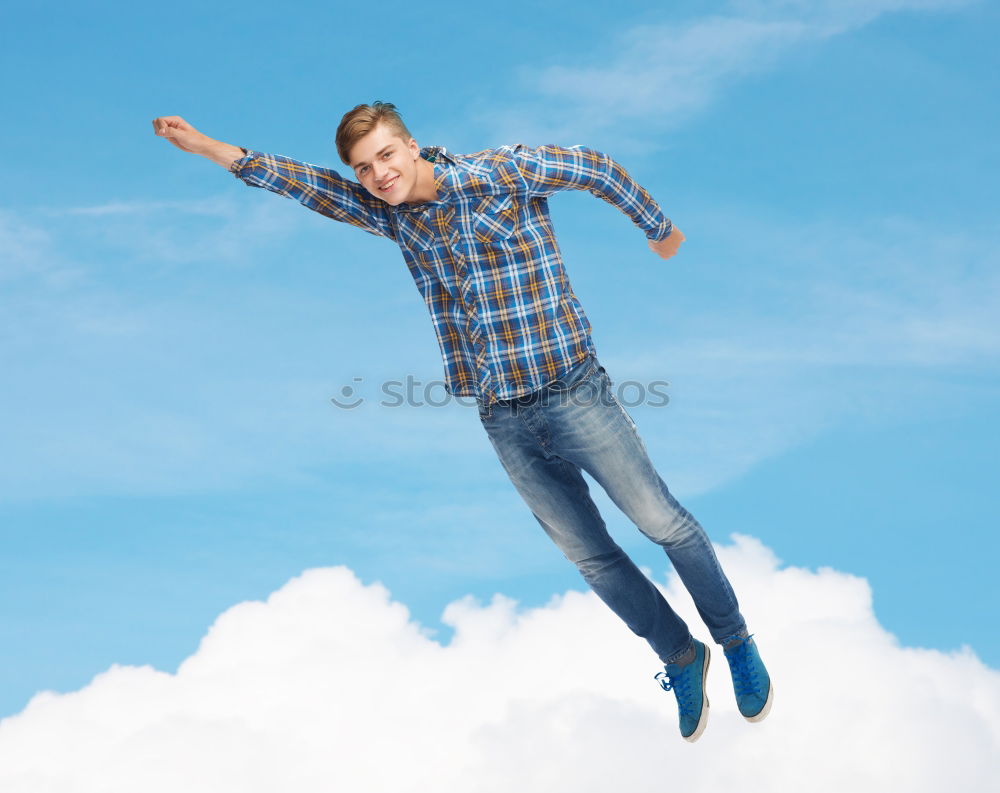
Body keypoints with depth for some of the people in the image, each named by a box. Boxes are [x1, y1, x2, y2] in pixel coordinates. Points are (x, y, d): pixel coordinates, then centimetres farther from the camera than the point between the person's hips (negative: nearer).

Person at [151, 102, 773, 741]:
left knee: (665, 524, 2)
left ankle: (738, 643, 24)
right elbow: (301, 181, 5)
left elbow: (594, 167, 1)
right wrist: (203, 145, -1)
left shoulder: (502, 173, -11)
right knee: (589, 554, 11)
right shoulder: (387, 212, 3)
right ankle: (682, 658, 30)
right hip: (505, 422, 5)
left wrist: (660, 228, 12)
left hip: (573, 396, -4)